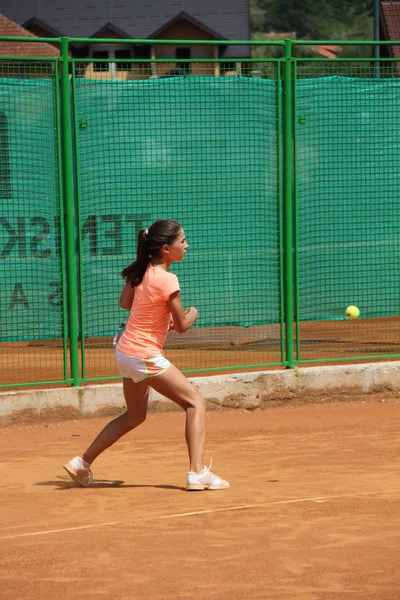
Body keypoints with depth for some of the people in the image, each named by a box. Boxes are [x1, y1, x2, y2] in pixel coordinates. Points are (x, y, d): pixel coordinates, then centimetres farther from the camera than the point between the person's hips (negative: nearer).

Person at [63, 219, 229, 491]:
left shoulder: (143, 271, 3)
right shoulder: (167, 280, -21)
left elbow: (125, 302, 19)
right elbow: (182, 325, -13)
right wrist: (192, 313, 9)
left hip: (126, 350, 9)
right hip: (145, 355, -9)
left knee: (134, 415, 25)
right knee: (195, 403, -3)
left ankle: (82, 463, 28)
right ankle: (198, 473, -12)